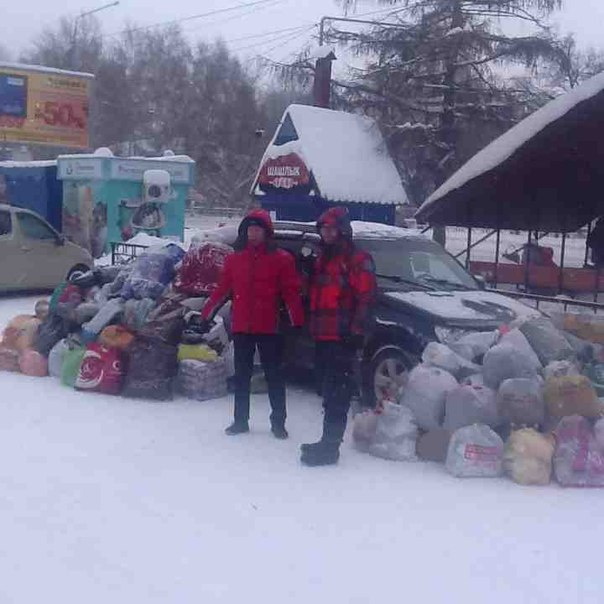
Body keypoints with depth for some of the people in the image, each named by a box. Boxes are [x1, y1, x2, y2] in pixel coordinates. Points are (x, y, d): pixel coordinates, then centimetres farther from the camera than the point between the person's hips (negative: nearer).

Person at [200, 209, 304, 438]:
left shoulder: (281, 259, -2)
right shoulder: (234, 259, 8)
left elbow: (292, 292, -6)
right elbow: (222, 290, 11)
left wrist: (297, 322, -12)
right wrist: (206, 314, 8)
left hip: (268, 327, -3)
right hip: (241, 327, 3)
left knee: (274, 375, 4)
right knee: (241, 376, 11)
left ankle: (278, 422, 13)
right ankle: (240, 420, 20)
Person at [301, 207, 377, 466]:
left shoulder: (358, 260, -6)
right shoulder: (323, 259, 21)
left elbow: (366, 297, -13)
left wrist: (357, 330, -19)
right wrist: (313, 327, 21)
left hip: (342, 337, -9)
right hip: (323, 336, 9)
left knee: (337, 392, -10)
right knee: (329, 388, 15)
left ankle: (330, 446, -10)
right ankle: (329, 441, 23)